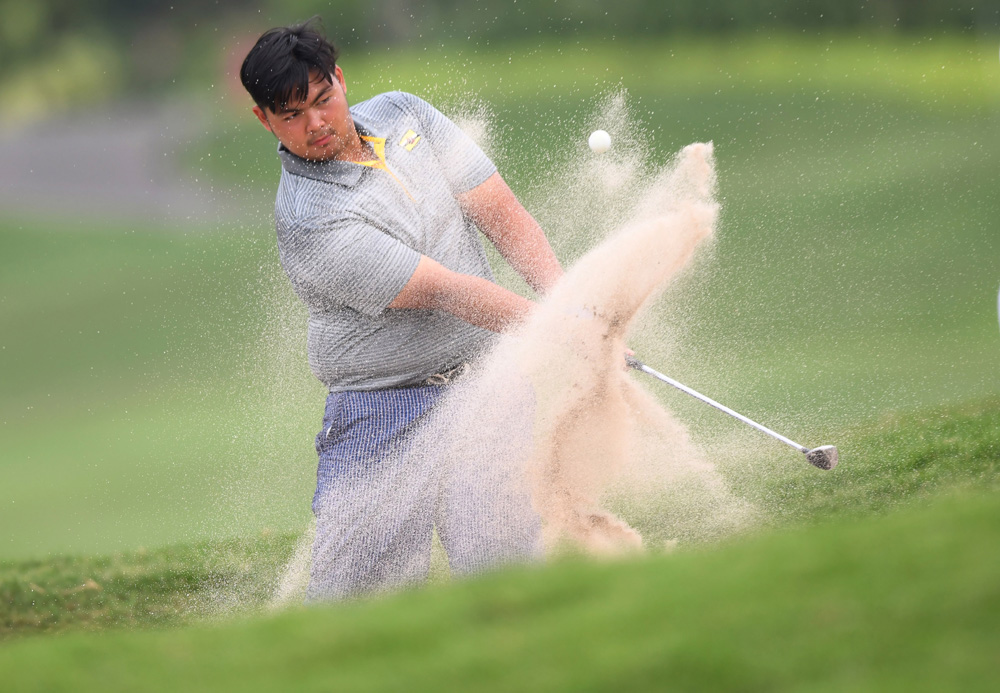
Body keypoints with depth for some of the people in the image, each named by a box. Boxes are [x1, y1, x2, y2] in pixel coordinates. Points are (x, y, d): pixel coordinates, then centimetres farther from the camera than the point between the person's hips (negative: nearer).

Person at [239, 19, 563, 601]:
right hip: (387, 414, -5)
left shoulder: (403, 116, 5)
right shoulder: (309, 222, -18)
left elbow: (502, 214, 6)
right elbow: (443, 291, -19)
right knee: (366, 588, -12)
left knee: (513, 569, -5)